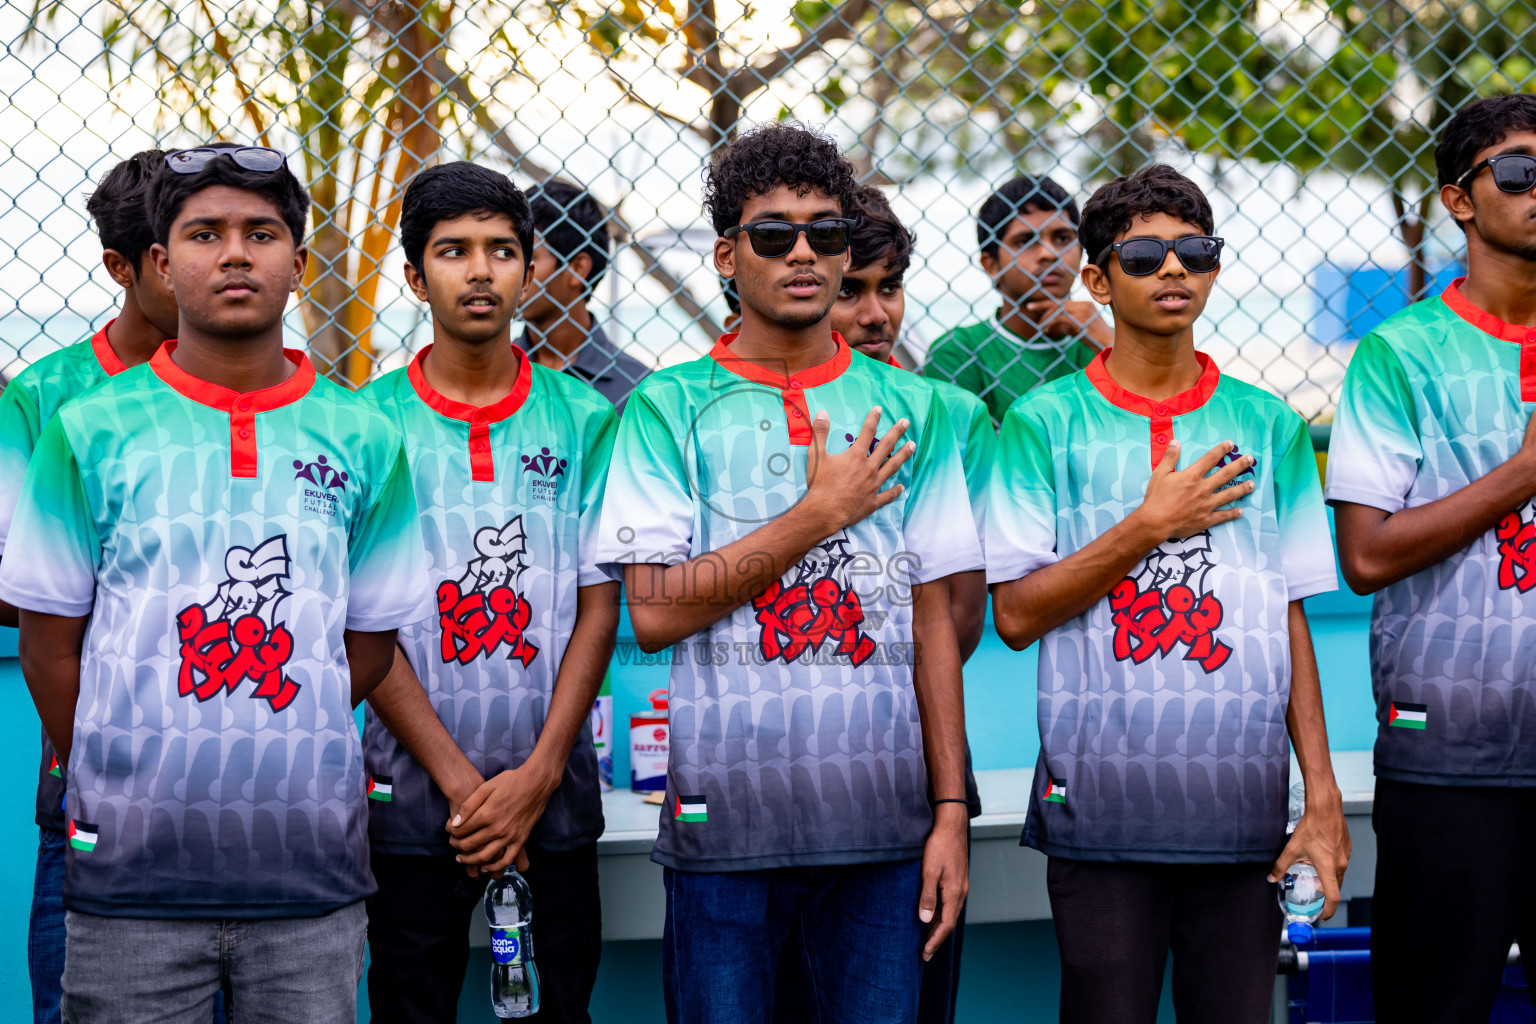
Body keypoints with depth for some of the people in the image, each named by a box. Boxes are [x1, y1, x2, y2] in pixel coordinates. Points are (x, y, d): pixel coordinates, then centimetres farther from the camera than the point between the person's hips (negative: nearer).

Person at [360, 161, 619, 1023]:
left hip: (554, 795, 1)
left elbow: (599, 608, 2)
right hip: (414, 795, -1)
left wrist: (537, 776, -8)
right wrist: (460, 782, -10)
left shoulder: (584, 420, 4)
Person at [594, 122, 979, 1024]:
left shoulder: (911, 409, 9)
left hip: (881, 815, 2)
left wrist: (951, 809, 4)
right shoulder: (671, 408, 2)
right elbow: (654, 611, -8)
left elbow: (934, 618, 9)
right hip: (724, 813, -2)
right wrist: (820, 514, -8)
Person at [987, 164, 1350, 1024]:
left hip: (1242, 810, 2)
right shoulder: (1046, 422, 3)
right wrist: (1150, 525, -9)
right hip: (1100, 806, -2)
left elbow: (1290, 621, 9)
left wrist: (1324, 796, 3)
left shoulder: (1269, 426, 10)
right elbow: (1017, 615, -2)